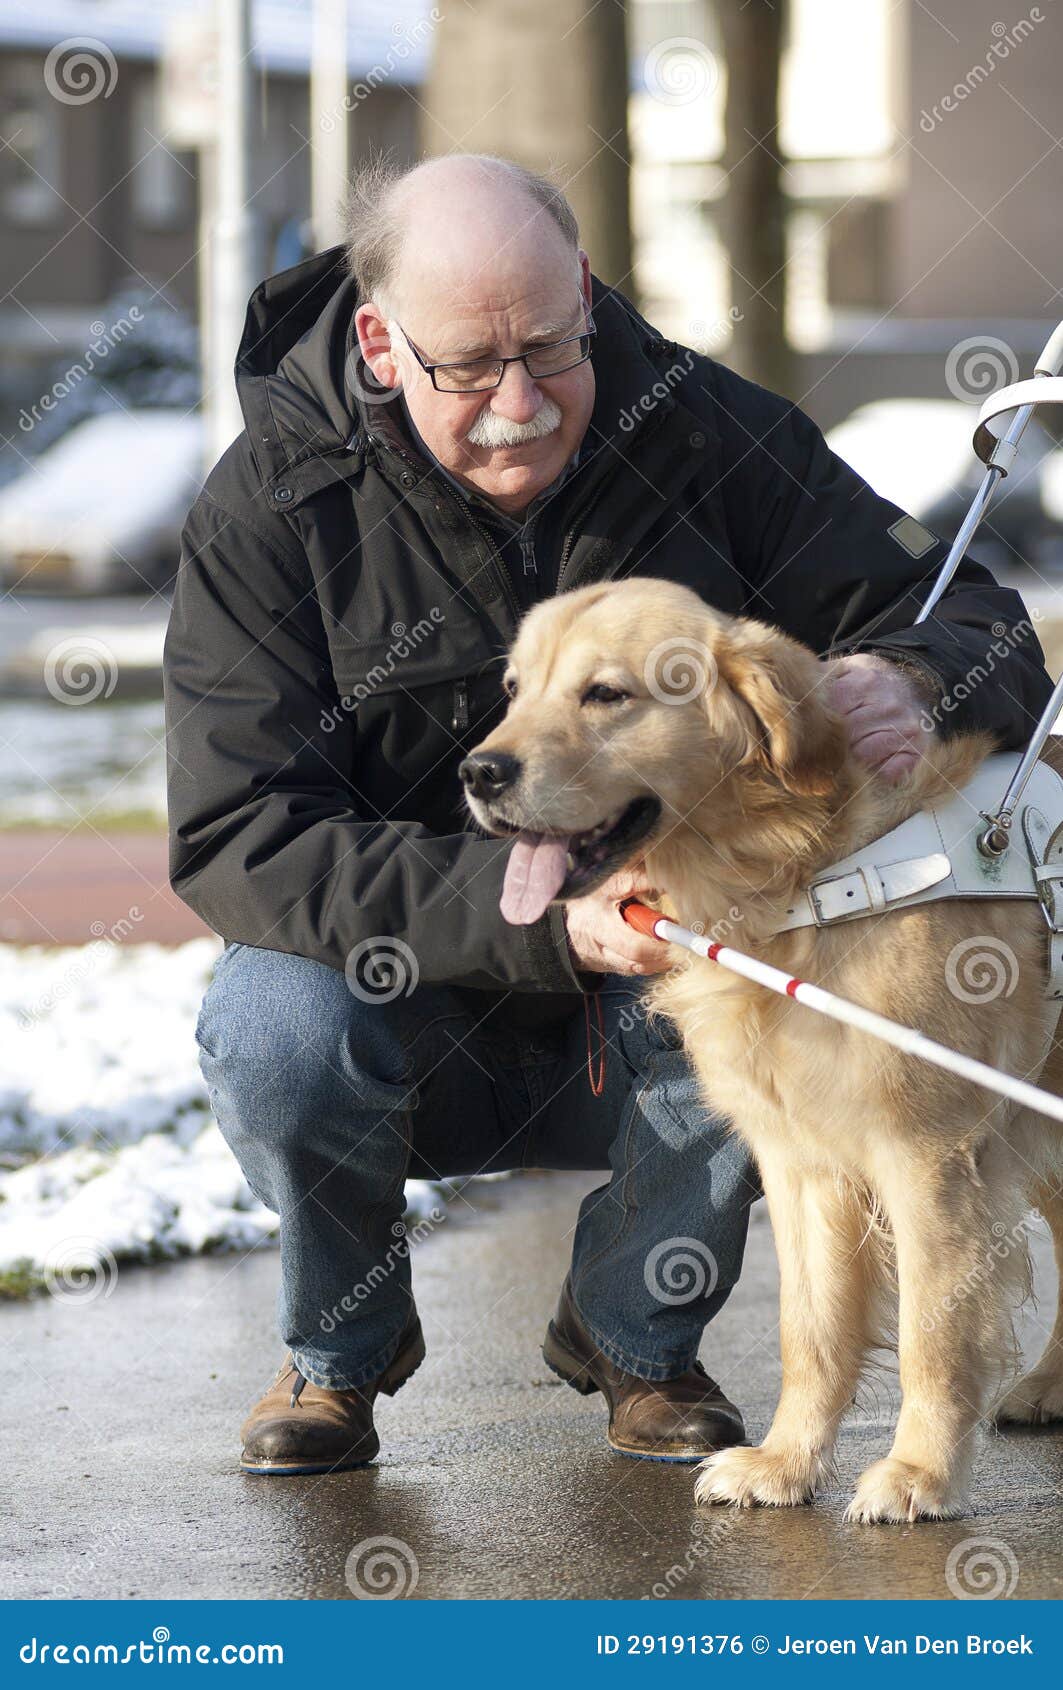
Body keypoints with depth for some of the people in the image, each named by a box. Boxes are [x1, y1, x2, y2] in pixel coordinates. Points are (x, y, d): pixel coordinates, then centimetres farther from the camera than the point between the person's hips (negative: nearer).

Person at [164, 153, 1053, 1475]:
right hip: (413, 993, -1)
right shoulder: (270, 508, -14)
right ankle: (341, 1338, 2)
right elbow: (241, 840, -22)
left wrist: (917, 687, -33)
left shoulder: (709, 434, -9)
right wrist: (538, 919, -35)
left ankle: (631, 1329, 1)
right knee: (275, 1033, -33)